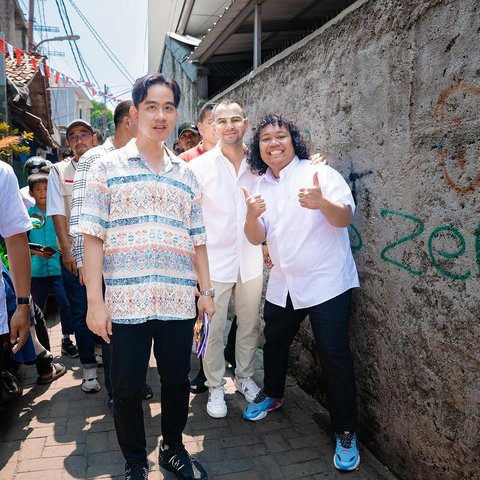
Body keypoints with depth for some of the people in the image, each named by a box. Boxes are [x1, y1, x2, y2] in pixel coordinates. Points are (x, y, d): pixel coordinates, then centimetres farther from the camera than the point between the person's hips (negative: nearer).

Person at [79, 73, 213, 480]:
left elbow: (197, 240, 13)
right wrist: (96, 301, -10)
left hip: (179, 303, 3)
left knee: (177, 381, 15)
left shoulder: (186, 175, 11)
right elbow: (93, 237, -5)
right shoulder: (107, 167, 0)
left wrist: (206, 290, 9)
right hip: (126, 302, -3)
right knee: (127, 388, 10)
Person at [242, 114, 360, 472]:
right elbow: (257, 238, 1)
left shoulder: (320, 174, -9)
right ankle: (272, 394, 46)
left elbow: (346, 217, -20)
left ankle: (346, 432, 15)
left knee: (335, 356, -2)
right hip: (283, 284, 6)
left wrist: (322, 203, -41)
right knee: (274, 344, 19)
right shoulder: (261, 187, 7)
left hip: (326, 282, -5)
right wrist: (251, 217, -21)